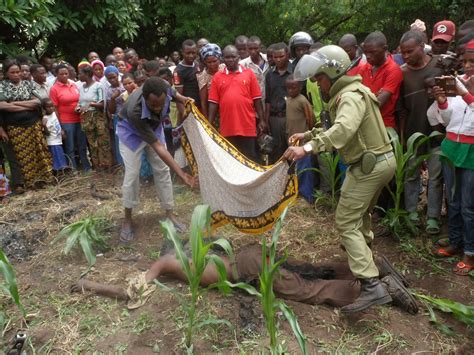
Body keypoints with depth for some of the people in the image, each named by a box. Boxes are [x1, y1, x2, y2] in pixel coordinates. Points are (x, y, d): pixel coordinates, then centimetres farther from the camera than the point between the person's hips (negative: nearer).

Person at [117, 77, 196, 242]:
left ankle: (169, 214, 11)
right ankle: (127, 219, 10)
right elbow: (157, 147, -41)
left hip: (153, 126, 5)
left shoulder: (162, 88, -33)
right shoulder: (134, 111, -44)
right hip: (131, 131, -4)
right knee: (132, 174, -8)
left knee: (163, 171, 1)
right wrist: (181, 173, -43)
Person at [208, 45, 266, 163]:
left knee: (251, 159, 7)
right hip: (227, 127, 1)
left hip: (248, 126, -1)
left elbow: (257, 99, 4)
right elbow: (213, 102, 4)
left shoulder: (249, 74, 4)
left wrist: (262, 120, 1)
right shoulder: (217, 76, 5)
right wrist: (210, 124, 0)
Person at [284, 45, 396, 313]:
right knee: (362, 210, 31)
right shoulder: (351, 92, 15)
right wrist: (309, 135, 9)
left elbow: (344, 129, -39)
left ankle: (372, 286, -13)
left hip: (369, 165, -11)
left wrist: (309, 147, -48)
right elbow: (339, 129, 17)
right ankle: (364, 247, 55)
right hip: (384, 160, 11)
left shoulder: (351, 96, -18)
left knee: (347, 223, -10)